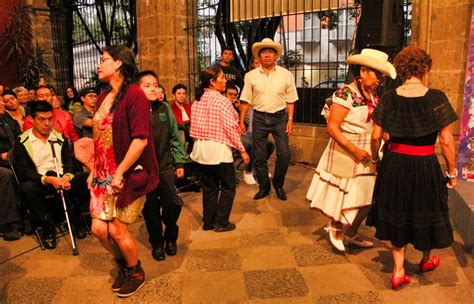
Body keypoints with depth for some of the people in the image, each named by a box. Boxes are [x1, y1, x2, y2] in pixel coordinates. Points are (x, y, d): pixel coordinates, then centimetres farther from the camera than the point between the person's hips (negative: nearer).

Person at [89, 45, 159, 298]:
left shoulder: (134, 94, -14)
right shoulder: (103, 98, 12)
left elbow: (140, 139, -21)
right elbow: (99, 138, 17)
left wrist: (119, 173, -20)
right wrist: (94, 170, 11)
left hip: (128, 173, -7)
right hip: (104, 174, 7)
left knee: (116, 228, 1)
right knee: (99, 228, 7)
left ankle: (136, 272, 28)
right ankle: (123, 265, 35)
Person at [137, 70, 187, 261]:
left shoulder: (165, 108, 3)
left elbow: (175, 136, 8)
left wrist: (179, 162, 8)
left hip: (166, 165, 2)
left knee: (173, 204, 2)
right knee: (150, 208, 9)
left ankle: (171, 238, 28)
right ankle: (157, 243, 30)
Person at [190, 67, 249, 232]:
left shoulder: (197, 101, 6)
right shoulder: (221, 100, -14)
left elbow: (195, 126, 9)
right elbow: (230, 128, -16)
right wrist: (242, 150, -9)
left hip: (201, 148, 7)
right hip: (219, 149, -7)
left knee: (209, 187, 16)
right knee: (228, 187, 9)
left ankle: (208, 222, 24)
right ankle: (221, 222, 14)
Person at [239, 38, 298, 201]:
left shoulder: (286, 75, 2)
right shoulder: (251, 75, 3)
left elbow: (290, 100, 3)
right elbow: (246, 100, 4)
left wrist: (290, 120, -5)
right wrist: (241, 121, 1)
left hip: (280, 117, -1)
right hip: (259, 118, 1)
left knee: (284, 154, -6)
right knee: (259, 155, 5)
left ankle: (278, 185, 17)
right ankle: (263, 187, 24)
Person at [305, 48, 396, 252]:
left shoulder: (372, 96, 9)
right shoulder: (346, 94, -16)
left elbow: (376, 126, 14)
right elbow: (332, 127, -20)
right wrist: (354, 149, -22)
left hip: (366, 155, 8)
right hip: (346, 153, -7)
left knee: (366, 199, 11)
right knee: (347, 196, 4)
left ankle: (351, 234, 32)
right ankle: (334, 228, 30)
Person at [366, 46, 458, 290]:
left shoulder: (389, 98, -6)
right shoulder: (436, 98, -12)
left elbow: (376, 136, -3)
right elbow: (446, 142, -11)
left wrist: (375, 159, 14)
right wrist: (452, 172, 1)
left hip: (394, 164, 2)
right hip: (425, 166, -2)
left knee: (397, 215, 18)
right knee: (426, 213, 21)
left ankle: (398, 270, 23)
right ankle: (426, 260, 46)